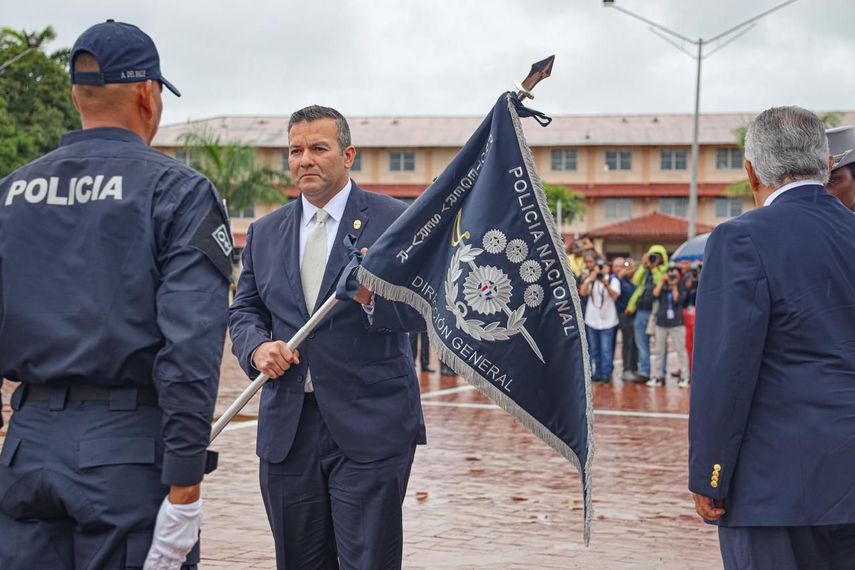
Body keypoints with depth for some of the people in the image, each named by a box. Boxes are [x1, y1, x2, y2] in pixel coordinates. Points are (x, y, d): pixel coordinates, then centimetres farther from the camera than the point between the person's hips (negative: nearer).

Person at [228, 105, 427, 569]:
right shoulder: (264, 232, 13)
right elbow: (244, 310, 17)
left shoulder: (393, 220, -1)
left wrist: (373, 299, -26)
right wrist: (257, 346, -5)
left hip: (369, 426, -4)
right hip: (287, 426, 4)